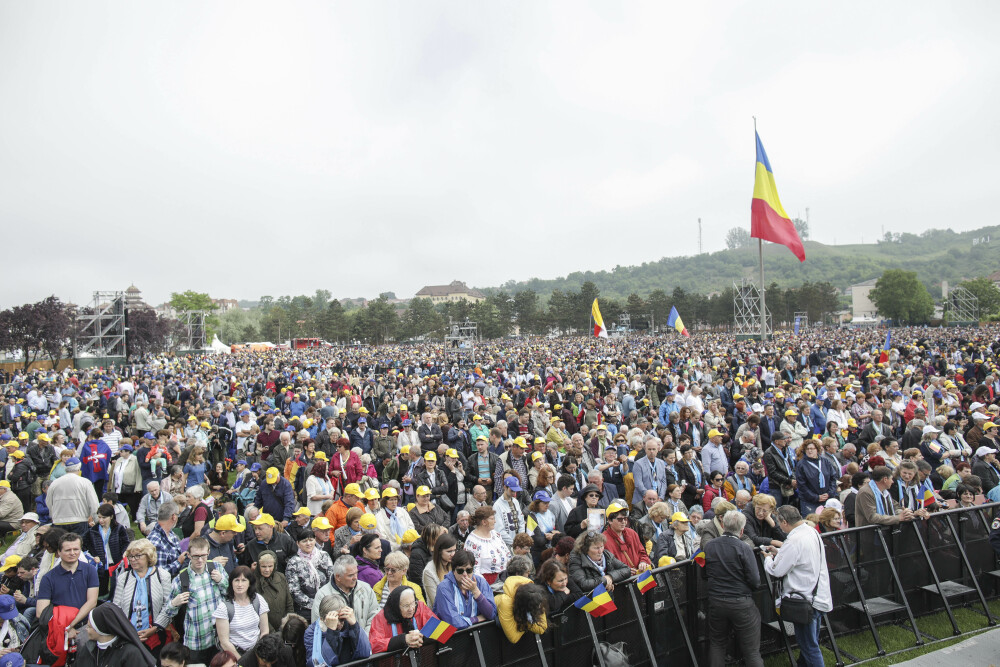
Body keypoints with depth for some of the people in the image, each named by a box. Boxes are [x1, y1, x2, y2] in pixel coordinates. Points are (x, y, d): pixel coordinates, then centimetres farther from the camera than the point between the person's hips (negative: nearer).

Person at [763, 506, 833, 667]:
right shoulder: (811, 531, 4)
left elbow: (776, 570, -20)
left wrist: (768, 558, -1)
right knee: (811, 641, 23)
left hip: (805, 599, -10)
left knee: (809, 645, 2)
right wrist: (778, 552, 15)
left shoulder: (794, 541, -26)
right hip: (819, 596, 10)